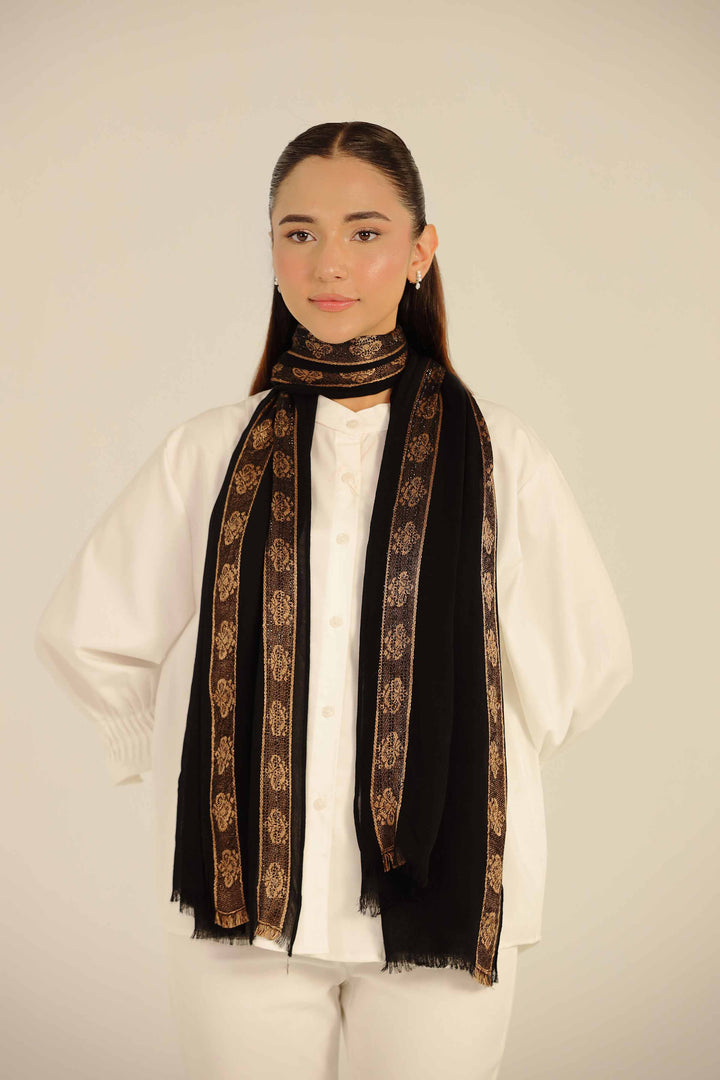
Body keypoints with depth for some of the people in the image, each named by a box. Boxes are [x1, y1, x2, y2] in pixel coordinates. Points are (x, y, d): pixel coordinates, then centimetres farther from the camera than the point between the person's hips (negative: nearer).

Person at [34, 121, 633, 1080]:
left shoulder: (498, 453, 0)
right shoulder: (211, 454, 3)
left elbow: (587, 660, 8)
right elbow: (84, 637, 12)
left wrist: (461, 774, 10)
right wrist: (190, 759, 8)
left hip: (440, 898, 0)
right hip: (242, 899, 1)